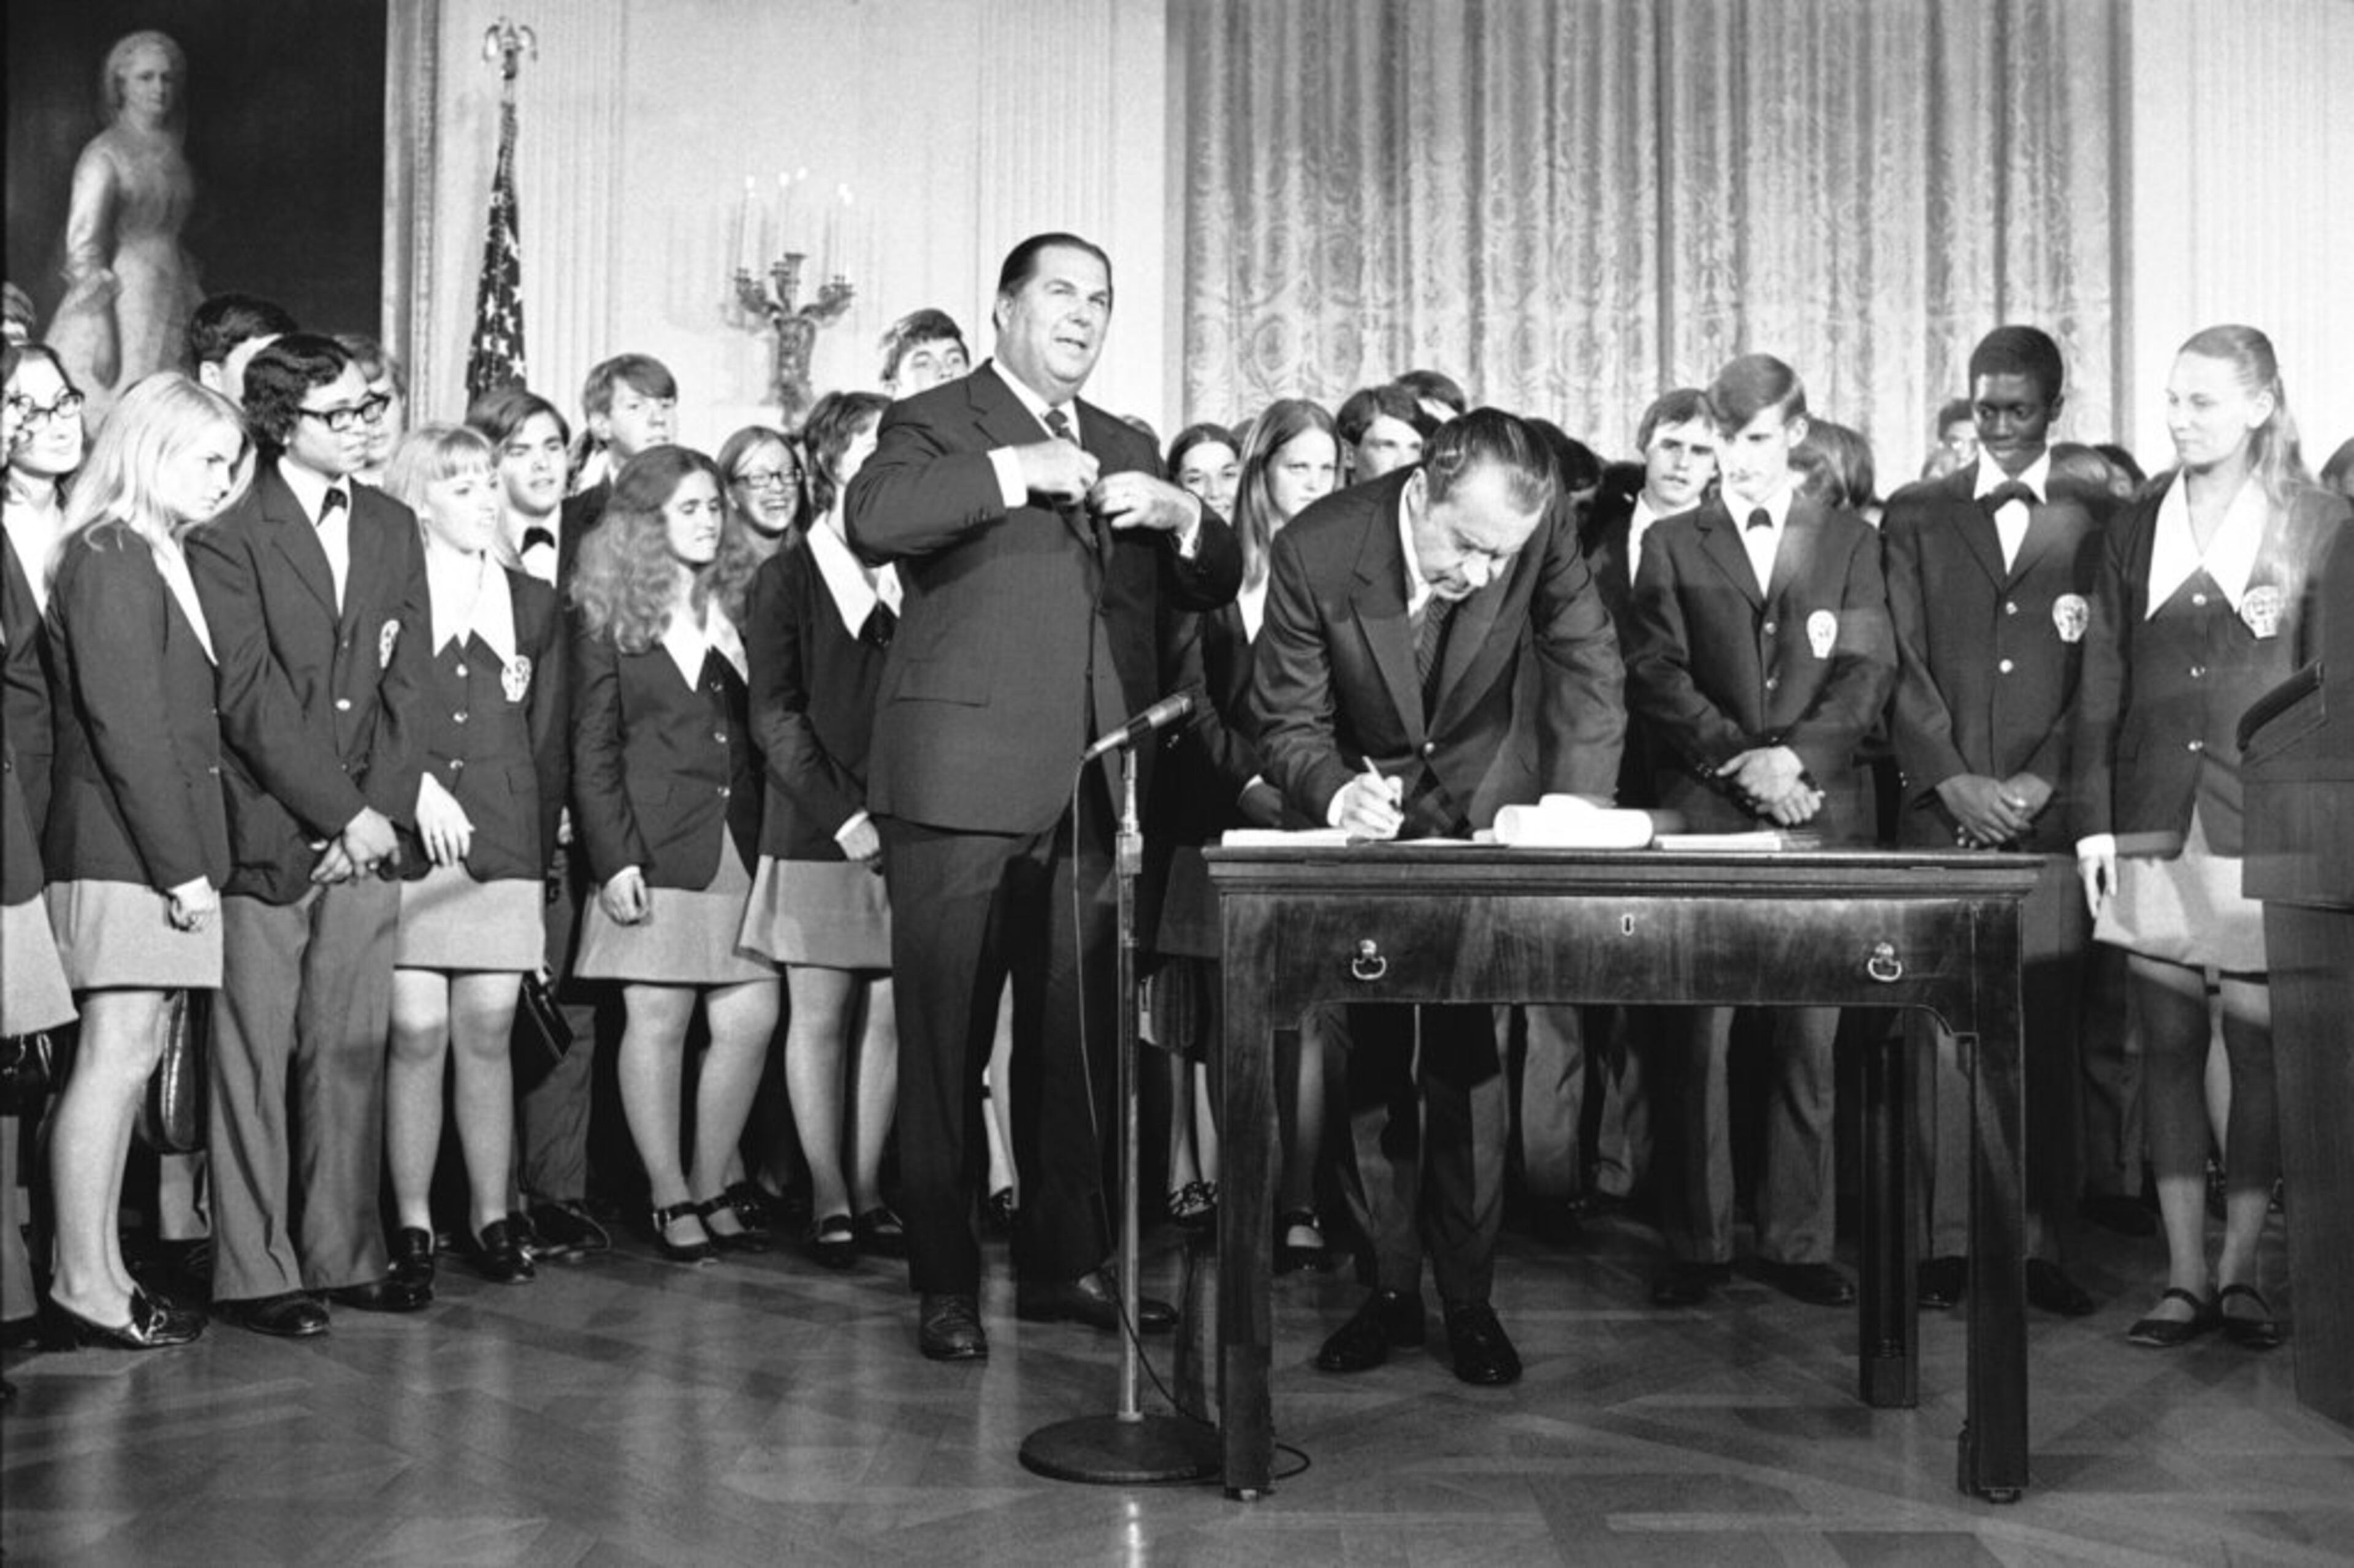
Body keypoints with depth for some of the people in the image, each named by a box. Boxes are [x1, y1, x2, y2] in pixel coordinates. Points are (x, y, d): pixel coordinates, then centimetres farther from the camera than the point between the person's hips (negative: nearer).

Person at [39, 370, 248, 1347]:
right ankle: (85, 1283, 1)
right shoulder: (108, 557, -9)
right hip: (120, 846, -9)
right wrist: (180, 863, -16)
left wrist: (186, 857, 7)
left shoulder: (159, 560, 18)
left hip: (153, 847, 9)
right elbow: (125, 725, -15)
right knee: (117, 1052, -6)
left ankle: (98, 1272, 16)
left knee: (126, 1055, 9)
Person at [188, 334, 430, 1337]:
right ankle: (254, 1271, 9)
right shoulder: (227, 536, -3)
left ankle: (344, 1255, 17)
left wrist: (381, 810, -2)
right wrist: (340, 812, -11)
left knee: (354, 1049, 8)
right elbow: (249, 696, -9)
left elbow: (409, 681, 9)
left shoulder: (394, 528, 14)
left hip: (369, 831, 5)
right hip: (268, 829, -4)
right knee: (256, 1055, 0)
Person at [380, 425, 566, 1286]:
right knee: (417, 1031, -4)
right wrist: (416, 785, -15)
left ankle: (492, 1216, 10)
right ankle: (412, 1222, 7)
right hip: (404, 844, -3)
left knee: (488, 1030, 2)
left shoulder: (534, 603, 15)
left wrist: (540, 849, 9)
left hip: (503, 850, 3)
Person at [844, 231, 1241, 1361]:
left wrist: (1180, 516, -4)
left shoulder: (1126, 448, 20)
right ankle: (945, 1283, 14)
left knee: (1078, 1039, 11)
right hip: (964, 789, -5)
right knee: (945, 1043, 3)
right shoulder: (933, 424, 4)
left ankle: (1067, 1262, 24)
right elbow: (872, 521, -17)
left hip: (1094, 795, 5)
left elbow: (1216, 586, 15)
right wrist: (1013, 471, -19)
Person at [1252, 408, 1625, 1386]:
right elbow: (1288, 722, -17)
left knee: (1468, 1047, -5)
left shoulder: (1541, 536, -22)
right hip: (1367, 812, 0)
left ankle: (1468, 1295, 7)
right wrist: (1337, 793, -37)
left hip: (1482, 801, 0)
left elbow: (1590, 671, -12)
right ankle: (1389, 1286, 13)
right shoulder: (1317, 551, -24)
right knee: (1371, 1048, 2)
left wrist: (1577, 808, -26)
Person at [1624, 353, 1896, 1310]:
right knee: (1698, 1037, -2)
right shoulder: (1672, 545, 13)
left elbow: (1867, 675, 4)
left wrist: (1795, 756, -13)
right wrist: (1740, 756, -12)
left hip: (1823, 811, 1)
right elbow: (1657, 677, 2)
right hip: (1703, 813, -1)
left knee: (1809, 1038, 1)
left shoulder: (1851, 542, 15)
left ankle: (1800, 1241, 10)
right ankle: (1696, 1246, 5)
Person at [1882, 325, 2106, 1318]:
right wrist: (1952, 779, -6)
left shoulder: (2094, 523, 10)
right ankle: (1948, 1241, 5)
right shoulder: (1915, 516, 11)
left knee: (2048, 1030, -1)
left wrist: (2043, 780, -7)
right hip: (1938, 808, 0)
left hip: (2048, 811, 0)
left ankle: (2038, 1244, 8)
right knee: (1940, 1028, -2)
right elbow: (1903, 664, 4)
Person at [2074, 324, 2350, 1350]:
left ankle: (2240, 1272, 14)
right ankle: (2183, 1276, 12)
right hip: (2154, 818, 3)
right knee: (2168, 1045, 4)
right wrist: (2094, 816, 2)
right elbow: (2102, 679, 9)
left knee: (2259, 1045, 1)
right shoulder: (2136, 529, 11)